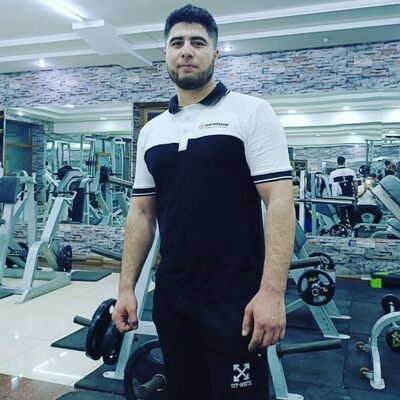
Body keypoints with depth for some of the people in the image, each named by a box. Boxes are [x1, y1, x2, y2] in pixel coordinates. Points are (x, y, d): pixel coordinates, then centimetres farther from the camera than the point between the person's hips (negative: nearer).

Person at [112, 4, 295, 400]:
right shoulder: (151, 131, 10)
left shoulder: (251, 112, -5)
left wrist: (272, 292, -20)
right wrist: (126, 287, 6)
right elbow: (142, 212, 11)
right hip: (170, 297, 5)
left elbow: (279, 201, -12)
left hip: (236, 299, -5)